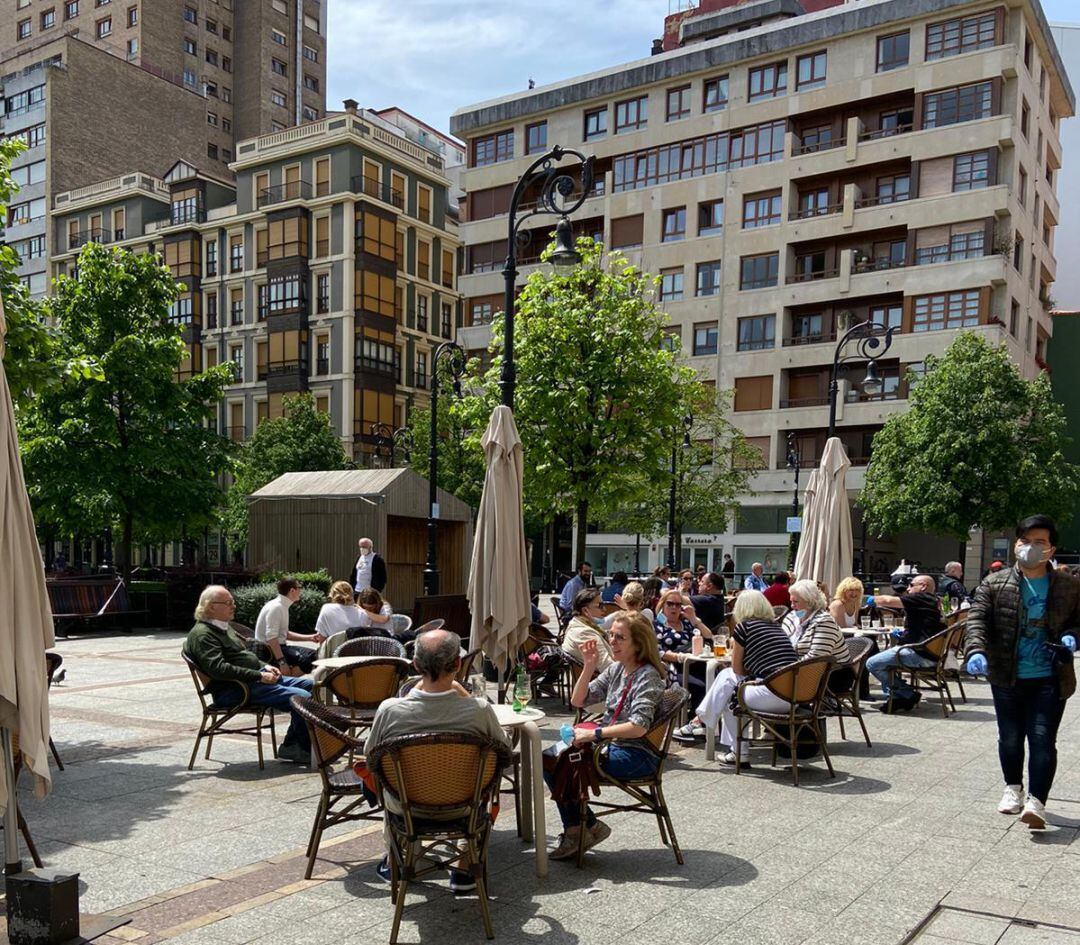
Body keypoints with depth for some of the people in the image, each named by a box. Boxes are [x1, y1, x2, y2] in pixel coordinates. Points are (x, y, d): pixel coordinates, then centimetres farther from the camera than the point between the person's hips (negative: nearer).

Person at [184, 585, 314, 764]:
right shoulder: (202, 634, -13)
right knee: (301, 697, -24)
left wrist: (264, 667, 11)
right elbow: (218, 669, -25)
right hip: (233, 690, -11)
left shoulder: (223, 627, 20)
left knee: (309, 684, 6)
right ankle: (292, 747, -7)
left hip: (256, 677, 11)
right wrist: (259, 676, -23)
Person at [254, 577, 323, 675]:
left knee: (312, 654, 6)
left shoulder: (283, 606, 11)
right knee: (304, 660, -25)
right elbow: (271, 638, -25)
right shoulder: (275, 607, -18)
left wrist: (310, 637, 15)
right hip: (269, 649, -10)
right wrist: (282, 662, -29)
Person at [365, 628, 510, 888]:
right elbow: (504, 749, -3)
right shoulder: (480, 710, -25)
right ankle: (465, 869, 33)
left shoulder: (390, 710, -24)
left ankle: (392, 862, 49)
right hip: (460, 808, -1)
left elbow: (369, 754, -2)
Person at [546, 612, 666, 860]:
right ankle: (574, 830, 1)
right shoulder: (615, 669, 10)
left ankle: (590, 827, 2)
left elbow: (639, 727, -26)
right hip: (609, 744, 8)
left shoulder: (647, 676, -15)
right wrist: (589, 666, -3)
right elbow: (578, 701, 11)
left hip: (637, 754, -8)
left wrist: (593, 733, -25)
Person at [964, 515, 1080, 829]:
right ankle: (1013, 788, 34)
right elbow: (976, 620, -10)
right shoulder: (994, 584, -3)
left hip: (1049, 680, -1)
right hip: (1006, 678, 1)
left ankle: (1036, 802, -3)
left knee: (1042, 740, -7)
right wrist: (976, 651, -28)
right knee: (1010, 738, 15)